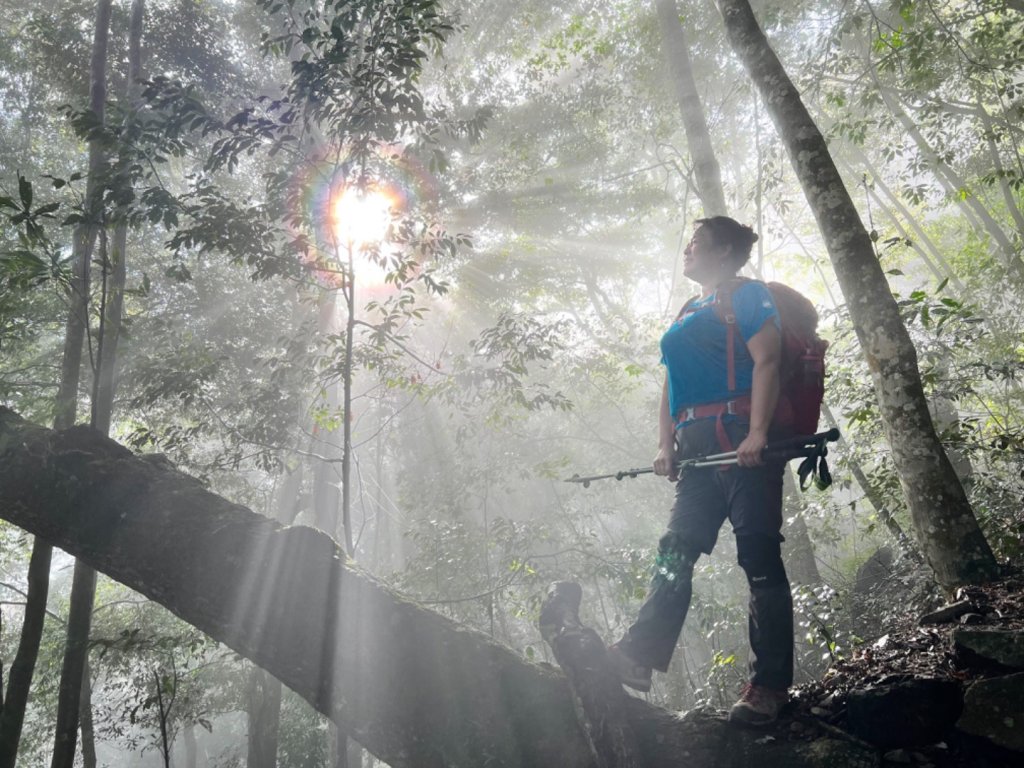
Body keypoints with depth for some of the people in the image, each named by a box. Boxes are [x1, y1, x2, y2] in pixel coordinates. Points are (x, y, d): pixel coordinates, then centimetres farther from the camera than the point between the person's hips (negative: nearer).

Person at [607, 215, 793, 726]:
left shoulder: (747, 295, 3)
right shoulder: (688, 313, 26)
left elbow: (766, 361, -10)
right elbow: (672, 386, 22)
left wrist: (757, 433, -21)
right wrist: (665, 446, 10)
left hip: (741, 439, -8)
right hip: (698, 447, 8)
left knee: (759, 558, -6)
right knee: (675, 551, 1)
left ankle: (768, 685, -2)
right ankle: (636, 659, -1)